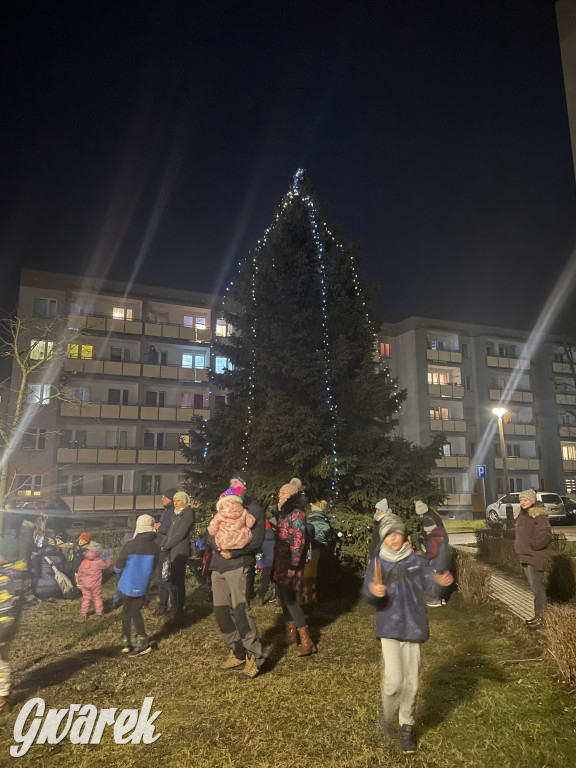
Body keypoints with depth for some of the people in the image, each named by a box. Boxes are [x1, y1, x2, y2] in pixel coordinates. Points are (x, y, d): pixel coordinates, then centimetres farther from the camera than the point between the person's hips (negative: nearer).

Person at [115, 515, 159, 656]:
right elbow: (152, 568, 4)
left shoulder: (129, 545, -18)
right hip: (142, 586, 2)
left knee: (126, 612, 16)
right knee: (135, 612, 16)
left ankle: (126, 642, 21)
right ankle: (142, 640, 7)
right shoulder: (154, 547, -9)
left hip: (127, 585, -2)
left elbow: (118, 567, -8)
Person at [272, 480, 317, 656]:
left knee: (289, 597, -9)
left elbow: (299, 541, -18)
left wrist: (293, 566, -20)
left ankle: (306, 640, -4)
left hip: (291, 562, -9)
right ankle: (290, 634, 25)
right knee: (284, 596, 13)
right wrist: (276, 563, 16)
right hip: (280, 560, 9)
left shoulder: (297, 514, -13)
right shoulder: (284, 513, 14)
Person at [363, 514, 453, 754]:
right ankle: (386, 721, 18)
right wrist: (374, 592, -30)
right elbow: (367, 594, -7)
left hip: (413, 626, 1)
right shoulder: (377, 562, -2)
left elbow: (429, 580, -13)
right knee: (393, 680, -10)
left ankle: (407, 727, 33)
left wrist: (440, 581, -36)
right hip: (389, 627, -1)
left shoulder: (416, 560, -1)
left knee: (411, 682, 10)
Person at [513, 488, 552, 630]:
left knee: (537, 586, -6)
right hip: (524, 556, 9)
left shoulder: (539, 516, -14)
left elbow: (547, 535, -21)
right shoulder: (521, 515, 13)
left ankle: (539, 617, 3)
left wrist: (534, 545, -24)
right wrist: (517, 546, 16)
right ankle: (538, 616, 27)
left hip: (536, 556, -9)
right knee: (534, 587, 17)